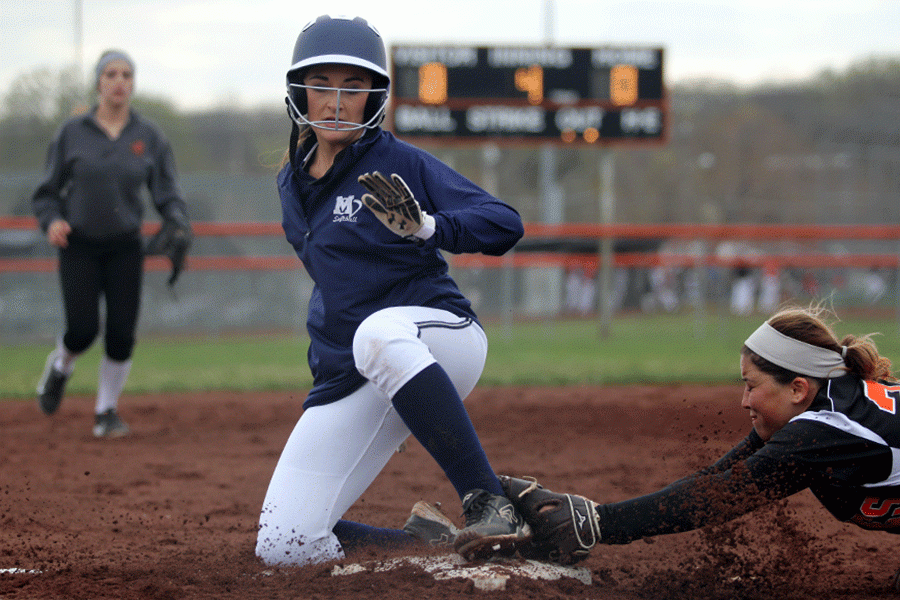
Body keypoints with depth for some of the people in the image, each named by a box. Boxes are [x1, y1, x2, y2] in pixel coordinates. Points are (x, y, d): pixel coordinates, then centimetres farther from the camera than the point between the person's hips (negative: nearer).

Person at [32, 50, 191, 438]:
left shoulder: (149, 137, 2)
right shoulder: (72, 133, -1)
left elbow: (167, 195, 1)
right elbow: (47, 191, 4)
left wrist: (179, 225, -18)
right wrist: (51, 221, -16)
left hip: (125, 248, 2)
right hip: (79, 246, -1)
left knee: (121, 333, -5)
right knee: (83, 330, -12)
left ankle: (106, 411, 14)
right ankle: (59, 368, 24)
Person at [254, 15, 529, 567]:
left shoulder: (399, 165, -5)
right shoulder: (291, 186, 14)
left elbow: (506, 225, -13)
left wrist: (426, 227, -30)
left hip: (442, 338, -6)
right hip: (346, 379, 6)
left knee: (380, 334, -44)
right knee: (283, 547, -9)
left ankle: (489, 504, -40)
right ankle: (425, 539, 12)